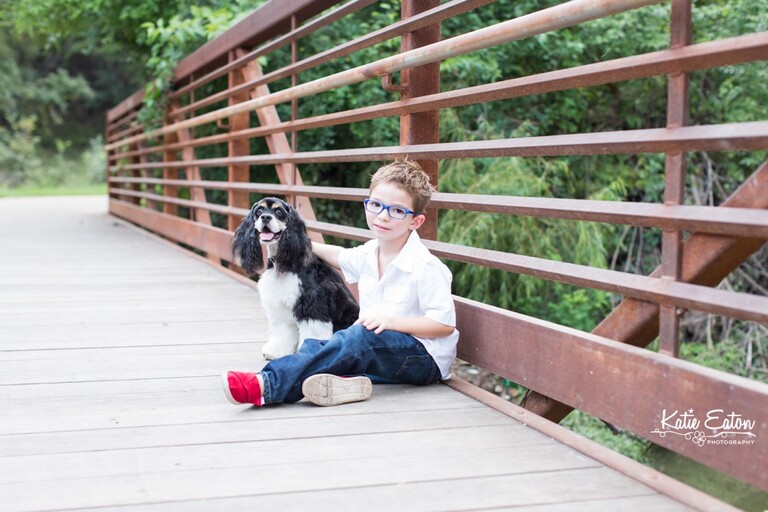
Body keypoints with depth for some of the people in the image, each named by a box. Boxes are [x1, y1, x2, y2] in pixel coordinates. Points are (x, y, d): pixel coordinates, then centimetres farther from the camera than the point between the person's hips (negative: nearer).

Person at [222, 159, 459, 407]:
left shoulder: (426, 268, -16)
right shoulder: (367, 255, 7)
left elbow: (445, 324, -19)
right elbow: (341, 257, 31)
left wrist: (390, 321, -27)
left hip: (425, 359, -8)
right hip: (376, 347, 8)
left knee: (361, 336, -35)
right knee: (314, 346, -15)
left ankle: (266, 385, -45)